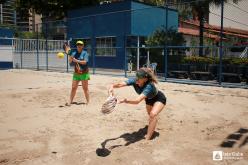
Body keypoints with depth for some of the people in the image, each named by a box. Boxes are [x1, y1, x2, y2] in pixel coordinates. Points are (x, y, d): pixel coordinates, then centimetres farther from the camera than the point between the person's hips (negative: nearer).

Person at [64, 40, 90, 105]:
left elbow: (85, 62, -16)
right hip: (76, 73, 4)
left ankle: (88, 102, 10)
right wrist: (69, 55, -8)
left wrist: (77, 61, -22)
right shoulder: (74, 53, 9)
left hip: (84, 73, -4)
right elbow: (70, 62, 4)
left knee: (85, 88, 1)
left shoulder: (85, 53, -3)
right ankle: (70, 101, 9)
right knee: (73, 87, 3)